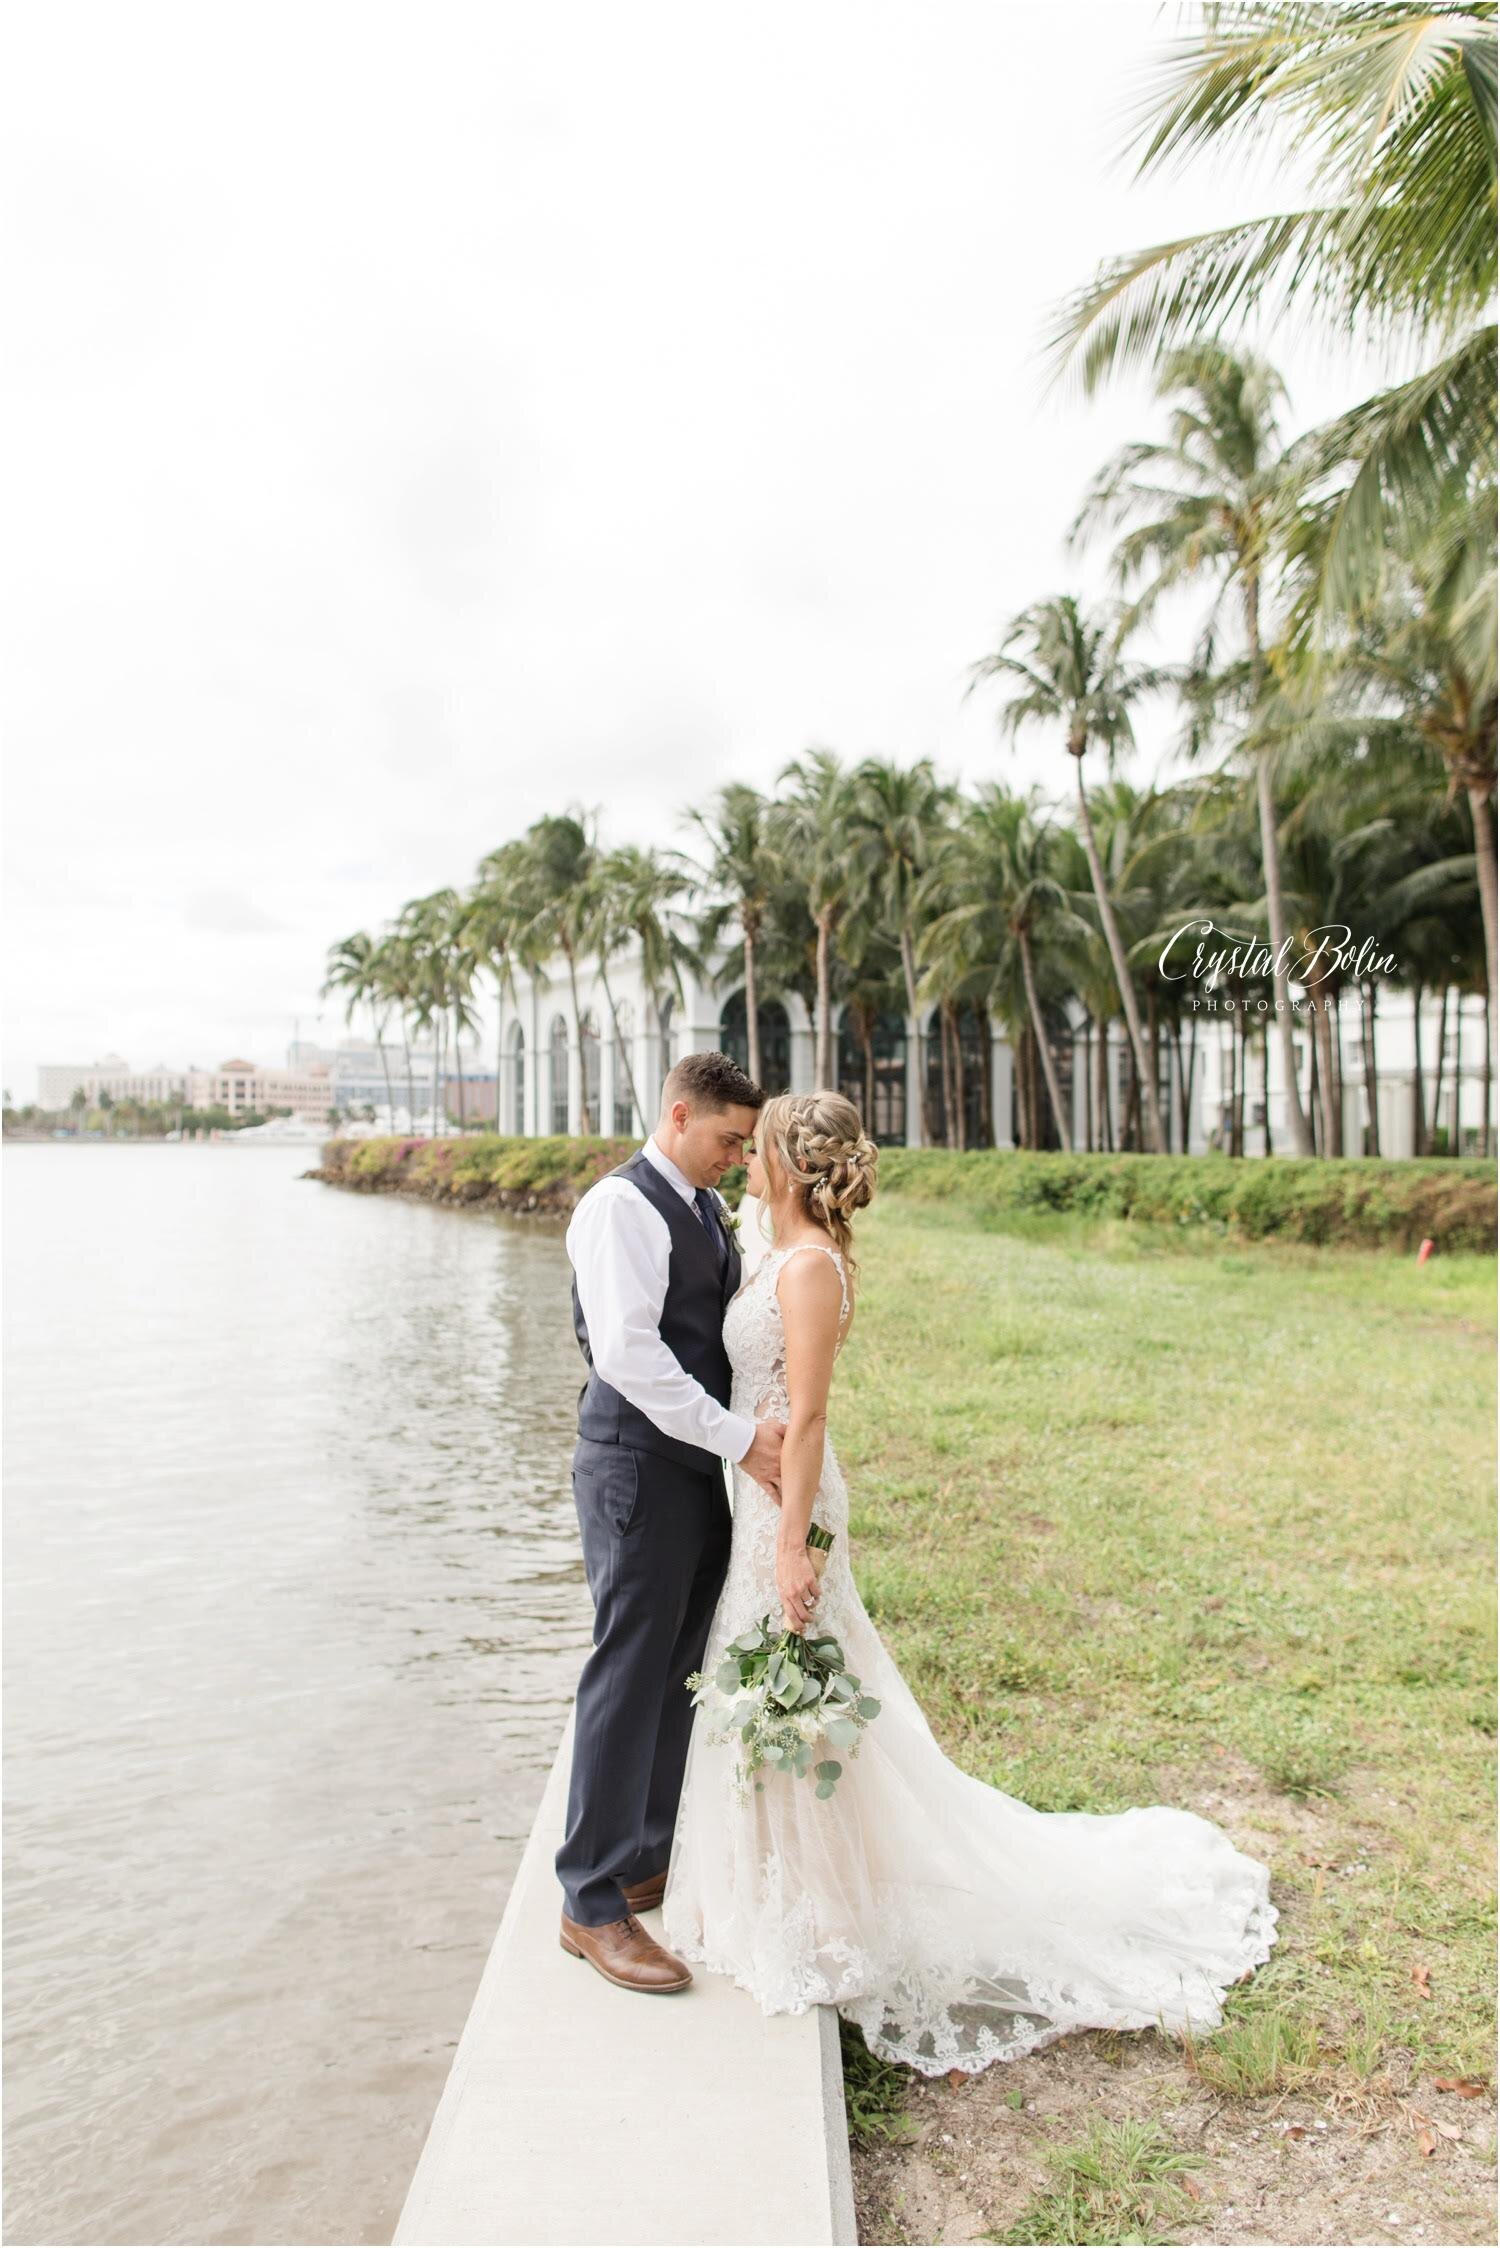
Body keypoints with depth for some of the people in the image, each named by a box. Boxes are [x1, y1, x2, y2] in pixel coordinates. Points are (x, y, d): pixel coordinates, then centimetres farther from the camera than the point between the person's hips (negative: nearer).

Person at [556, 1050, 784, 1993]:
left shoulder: (709, 1210, 14)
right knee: (630, 1673, -2)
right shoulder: (621, 1206, -14)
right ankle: (594, 1903, 12)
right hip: (640, 1466, -9)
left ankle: (657, 1856, 33)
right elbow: (628, 1352, -23)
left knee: (682, 1668, 17)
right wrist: (740, 1437, -23)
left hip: (705, 1465, 9)